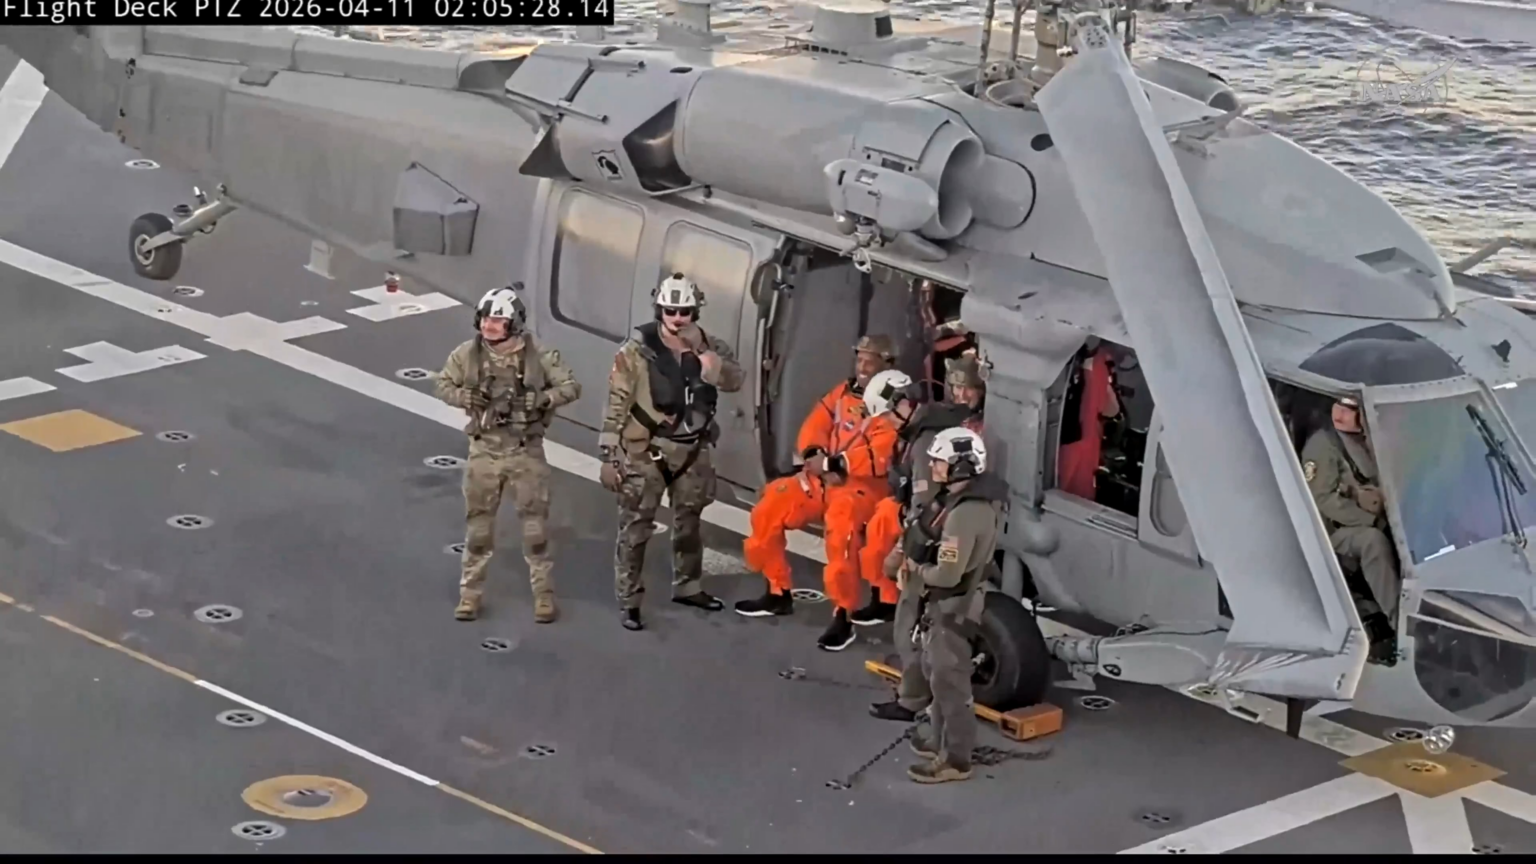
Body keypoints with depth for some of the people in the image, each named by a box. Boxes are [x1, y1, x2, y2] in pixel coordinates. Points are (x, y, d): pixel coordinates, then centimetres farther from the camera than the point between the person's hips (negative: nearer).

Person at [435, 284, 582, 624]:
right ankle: (470, 592, 22)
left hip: (526, 452, -2)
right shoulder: (468, 354, -5)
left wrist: (540, 399, -23)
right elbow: (443, 384, 8)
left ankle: (543, 593, 16)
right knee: (478, 524, 10)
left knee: (535, 524, 5)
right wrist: (464, 397, -14)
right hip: (484, 451, 2)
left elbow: (572, 386, -6)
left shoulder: (538, 356, -11)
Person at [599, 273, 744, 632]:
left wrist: (700, 349, -25)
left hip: (692, 452, 5)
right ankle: (629, 601, 3)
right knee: (636, 528, -4)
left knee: (688, 524, 20)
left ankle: (687, 587, 38)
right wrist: (609, 456, -13)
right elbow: (617, 405, -11)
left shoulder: (709, 348, 0)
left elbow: (733, 381, -17)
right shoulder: (637, 351, -12)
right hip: (645, 452, -5)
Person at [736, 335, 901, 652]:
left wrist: (831, 464, -20)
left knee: (841, 528, -36)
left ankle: (842, 617, -27)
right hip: (821, 479, 8)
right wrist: (814, 456, -12)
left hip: (862, 486, -8)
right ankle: (778, 593, 14)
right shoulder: (843, 392, 15)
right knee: (769, 509, -2)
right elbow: (815, 425, 10)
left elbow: (879, 457, -21)